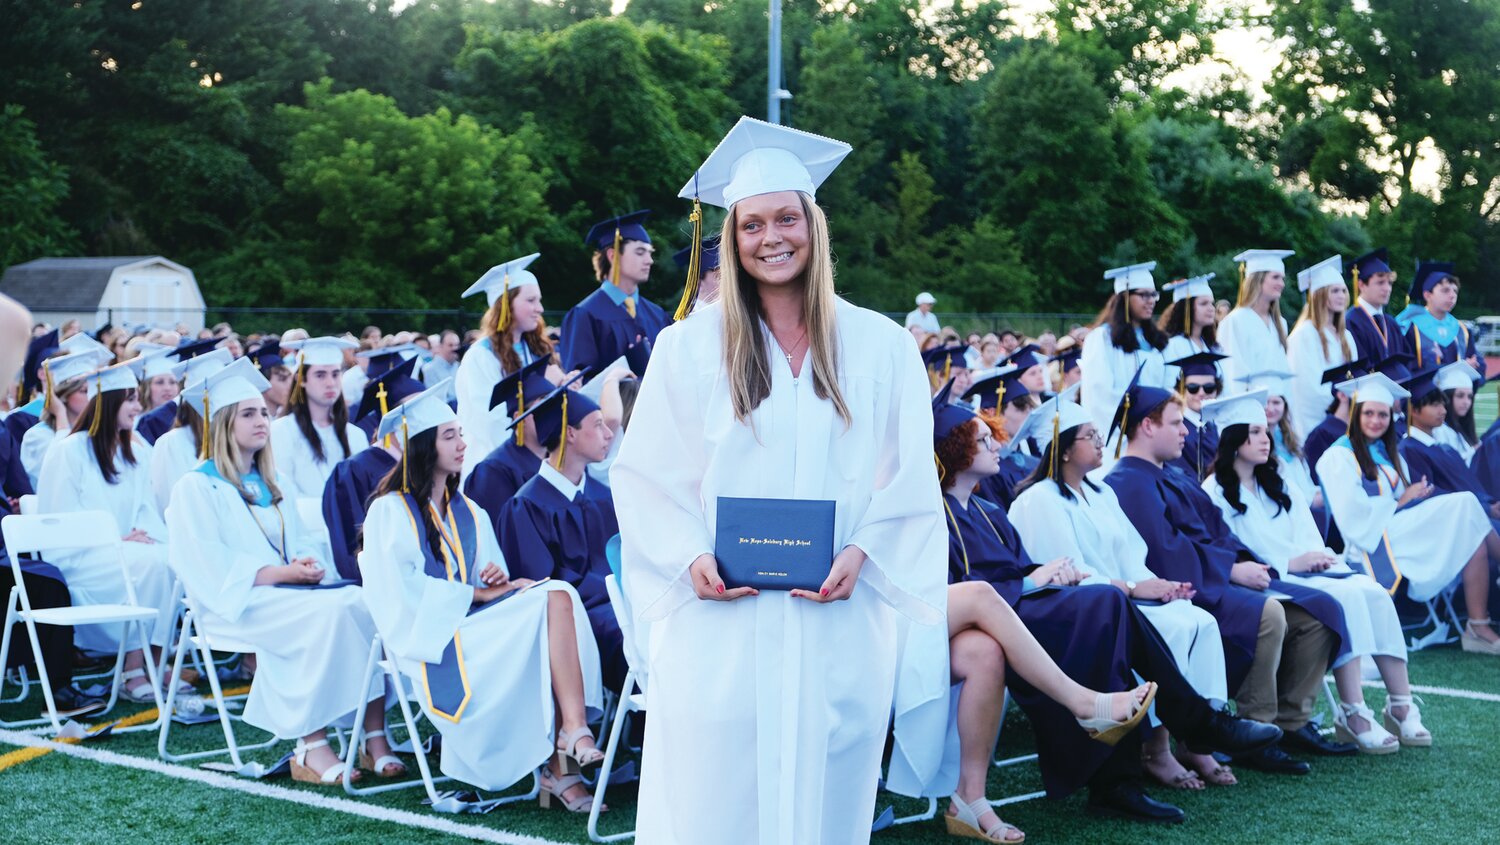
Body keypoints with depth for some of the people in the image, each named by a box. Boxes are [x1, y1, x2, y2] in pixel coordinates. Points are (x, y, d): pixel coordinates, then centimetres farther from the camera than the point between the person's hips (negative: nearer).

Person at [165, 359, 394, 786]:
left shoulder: (269, 483, 22)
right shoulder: (196, 487, -1)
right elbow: (211, 568, -11)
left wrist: (307, 565, -4)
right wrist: (280, 572, -19)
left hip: (287, 590, 6)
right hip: (234, 603, -6)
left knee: (365, 601, -24)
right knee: (330, 612, -34)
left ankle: (375, 734, -28)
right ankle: (310, 748, -31)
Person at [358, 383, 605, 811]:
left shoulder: (467, 512, 22)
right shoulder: (390, 511, 2)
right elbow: (401, 588, -10)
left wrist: (500, 579, -5)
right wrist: (475, 593, -12)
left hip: (474, 619, 6)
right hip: (430, 632, -6)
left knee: (557, 596, -25)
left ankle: (572, 732, -36)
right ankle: (560, 764, -30)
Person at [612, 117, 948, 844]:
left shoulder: (882, 347, 6)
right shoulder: (689, 347, 3)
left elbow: (910, 480, 5)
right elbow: (646, 476, 4)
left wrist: (861, 553, -11)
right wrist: (690, 557, -12)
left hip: (839, 624, 1)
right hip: (720, 619, -1)